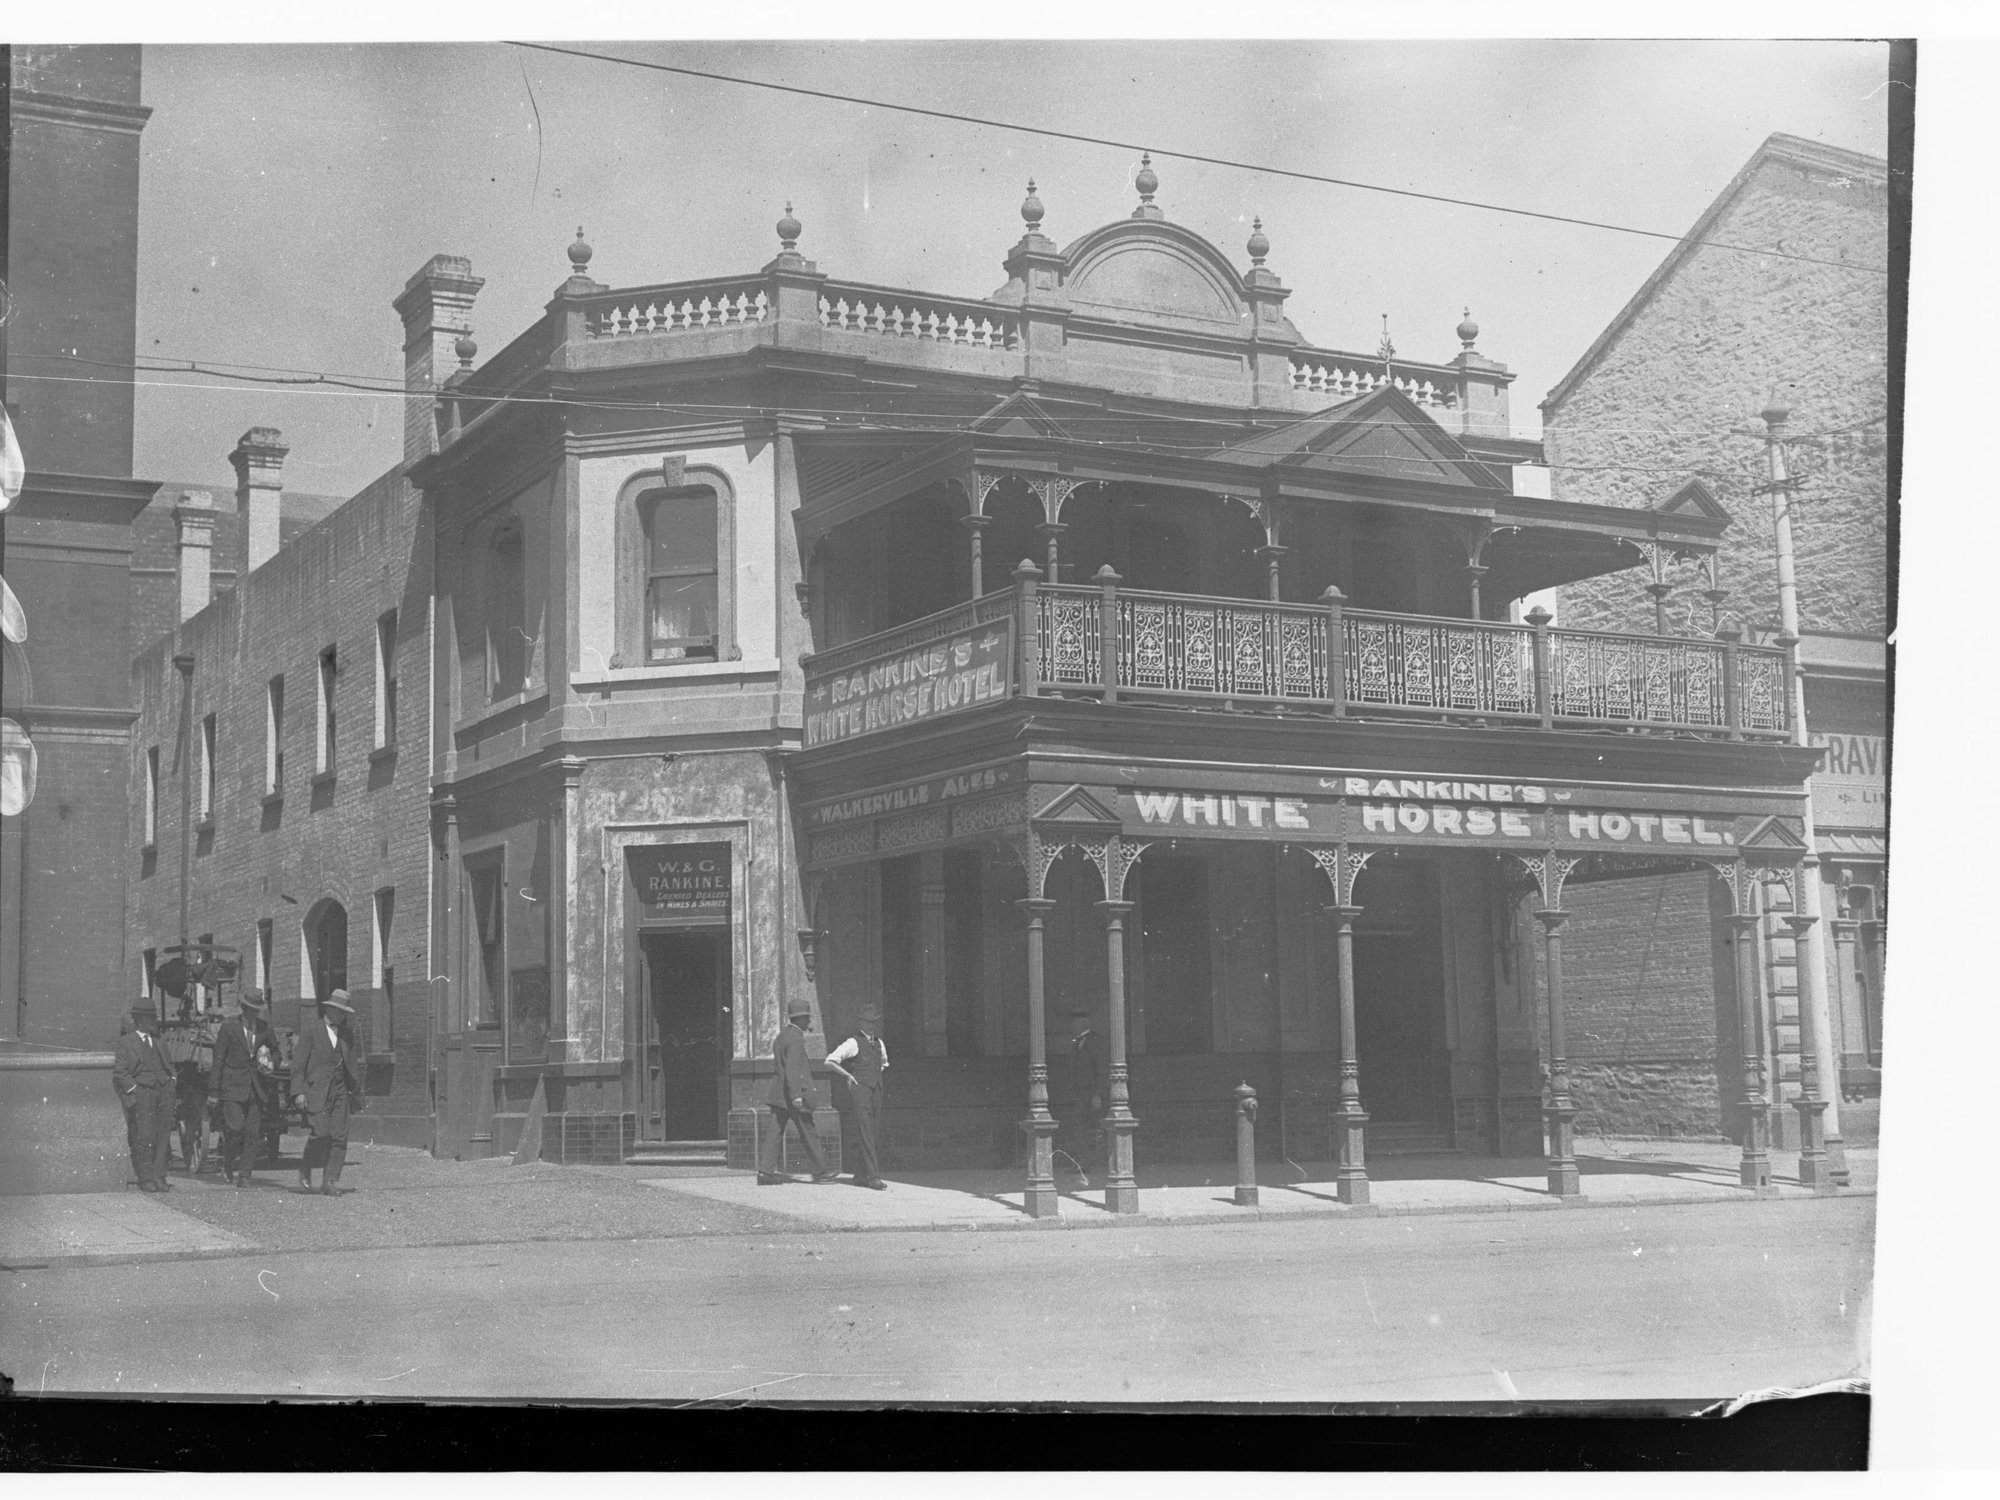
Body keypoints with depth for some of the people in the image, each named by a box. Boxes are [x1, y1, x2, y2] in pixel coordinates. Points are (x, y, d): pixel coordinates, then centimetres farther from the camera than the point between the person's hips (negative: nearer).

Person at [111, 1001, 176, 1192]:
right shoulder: (126, 1042, 4)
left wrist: (171, 1080, 12)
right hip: (141, 1092, -5)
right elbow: (119, 1071, -2)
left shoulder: (158, 1041, 20)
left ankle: (159, 1176, 3)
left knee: (163, 1135, -1)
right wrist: (134, 1090, -10)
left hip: (163, 1090, 5)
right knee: (144, 1137, -8)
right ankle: (146, 1179, -1)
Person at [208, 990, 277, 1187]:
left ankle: (244, 1175, 4)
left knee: (254, 1133, -2)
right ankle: (229, 1166, 11)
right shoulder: (228, 1028, -2)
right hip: (233, 1087, -3)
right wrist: (214, 1091, -5)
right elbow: (218, 1060, -1)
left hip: (258, 1087, 3)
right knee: (235, 1128, -13)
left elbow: (275, 1050, 24)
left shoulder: (264, 1029, 8)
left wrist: (273, 1064, 0)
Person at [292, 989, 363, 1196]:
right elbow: (298, 1062, -4)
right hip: (316, 1090, -5)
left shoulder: (345, 1036, 17)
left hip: (339, 1091, 5)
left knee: (339, 1136, -5)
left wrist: (356, 1092, 12)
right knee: (321, 1132, -17)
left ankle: (330, 1181, -1)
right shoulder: (310, 1030, 1)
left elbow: (351, 1066, 21)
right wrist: (298, 1091, -12)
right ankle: (305, 1171, 6)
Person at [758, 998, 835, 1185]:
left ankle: (765, 1171, -5)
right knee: (809, 1133, 2)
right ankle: (819, 1171, 10)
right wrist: (796, 1095, -26)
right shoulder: (795, 1038, -14)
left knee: (775, 1133, 3)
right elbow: (792, 1068, -22)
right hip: (792, 1094, -9)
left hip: (778, 1093, 9)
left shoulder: (782, 1036, 16)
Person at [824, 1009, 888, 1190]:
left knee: (873, 1133, 7)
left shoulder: (879, 1043, 14)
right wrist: (848, 1075, -11)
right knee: (865, 1133, -11)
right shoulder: (853, 1043, -6)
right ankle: (873, 1176, -16)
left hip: (875, 1092, 7)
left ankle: (860, 1176, 14)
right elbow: (830, 1061, -8)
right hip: (859, 1092, -7)